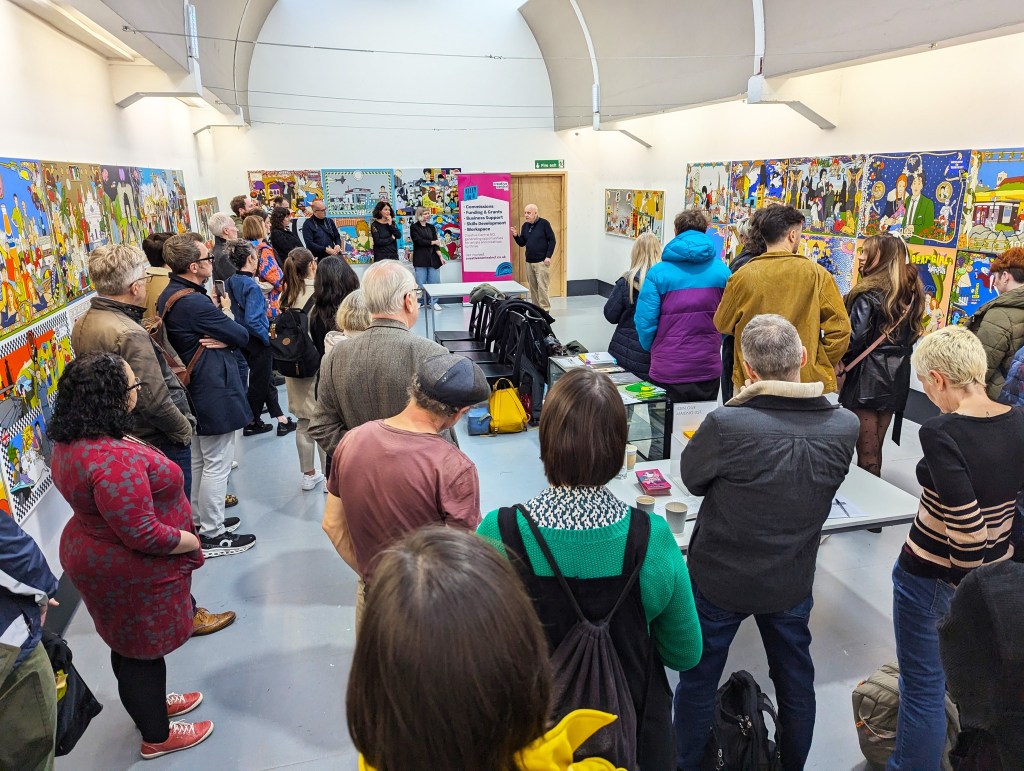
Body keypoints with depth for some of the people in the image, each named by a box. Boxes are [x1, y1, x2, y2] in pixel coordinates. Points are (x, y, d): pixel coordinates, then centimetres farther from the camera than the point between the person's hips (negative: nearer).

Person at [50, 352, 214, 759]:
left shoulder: (72, 442, -4)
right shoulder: (114, 459, -36)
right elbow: (143, 534, -32)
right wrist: (192, 542, -17)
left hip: (96, 554, 9)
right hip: (131, 572, -9)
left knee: (129, 643, 27)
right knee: (144, 650, 11)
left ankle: (152, 702, 50)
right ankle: (157, 736, 33)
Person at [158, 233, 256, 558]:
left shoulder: (169, 295, 8)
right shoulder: (194, 303, -24)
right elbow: (241, 336, -17)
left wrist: (221, 337, -11)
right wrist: (226, 336, 2)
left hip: (193, 391, 11)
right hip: (214, 393, -11)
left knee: (197, 461, 21)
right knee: (216, 464, 1)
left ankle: (198, 521, 35)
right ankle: (212, 536, 11)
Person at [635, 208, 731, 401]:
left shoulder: (658, 272, -9)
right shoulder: (722, 270, -2)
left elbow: (645, 321, -10)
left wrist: (653, 349, 9)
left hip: (668, 372, -2)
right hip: (709, 370, 2)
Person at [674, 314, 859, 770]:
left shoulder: (726, 424, -31)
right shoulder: (844, 427, -18)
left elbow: (691, 477, -12)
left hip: (719, 580, -3)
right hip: (792, 583, 3)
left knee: (698, 681, 20)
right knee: (795, 681, 27)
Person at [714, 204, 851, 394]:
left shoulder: (741, 277, -5)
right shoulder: (816, 274, -7)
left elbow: (722, 325, 7)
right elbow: (839, 328, -4)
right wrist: (823, 365, 9)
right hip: (807, 380, -1)